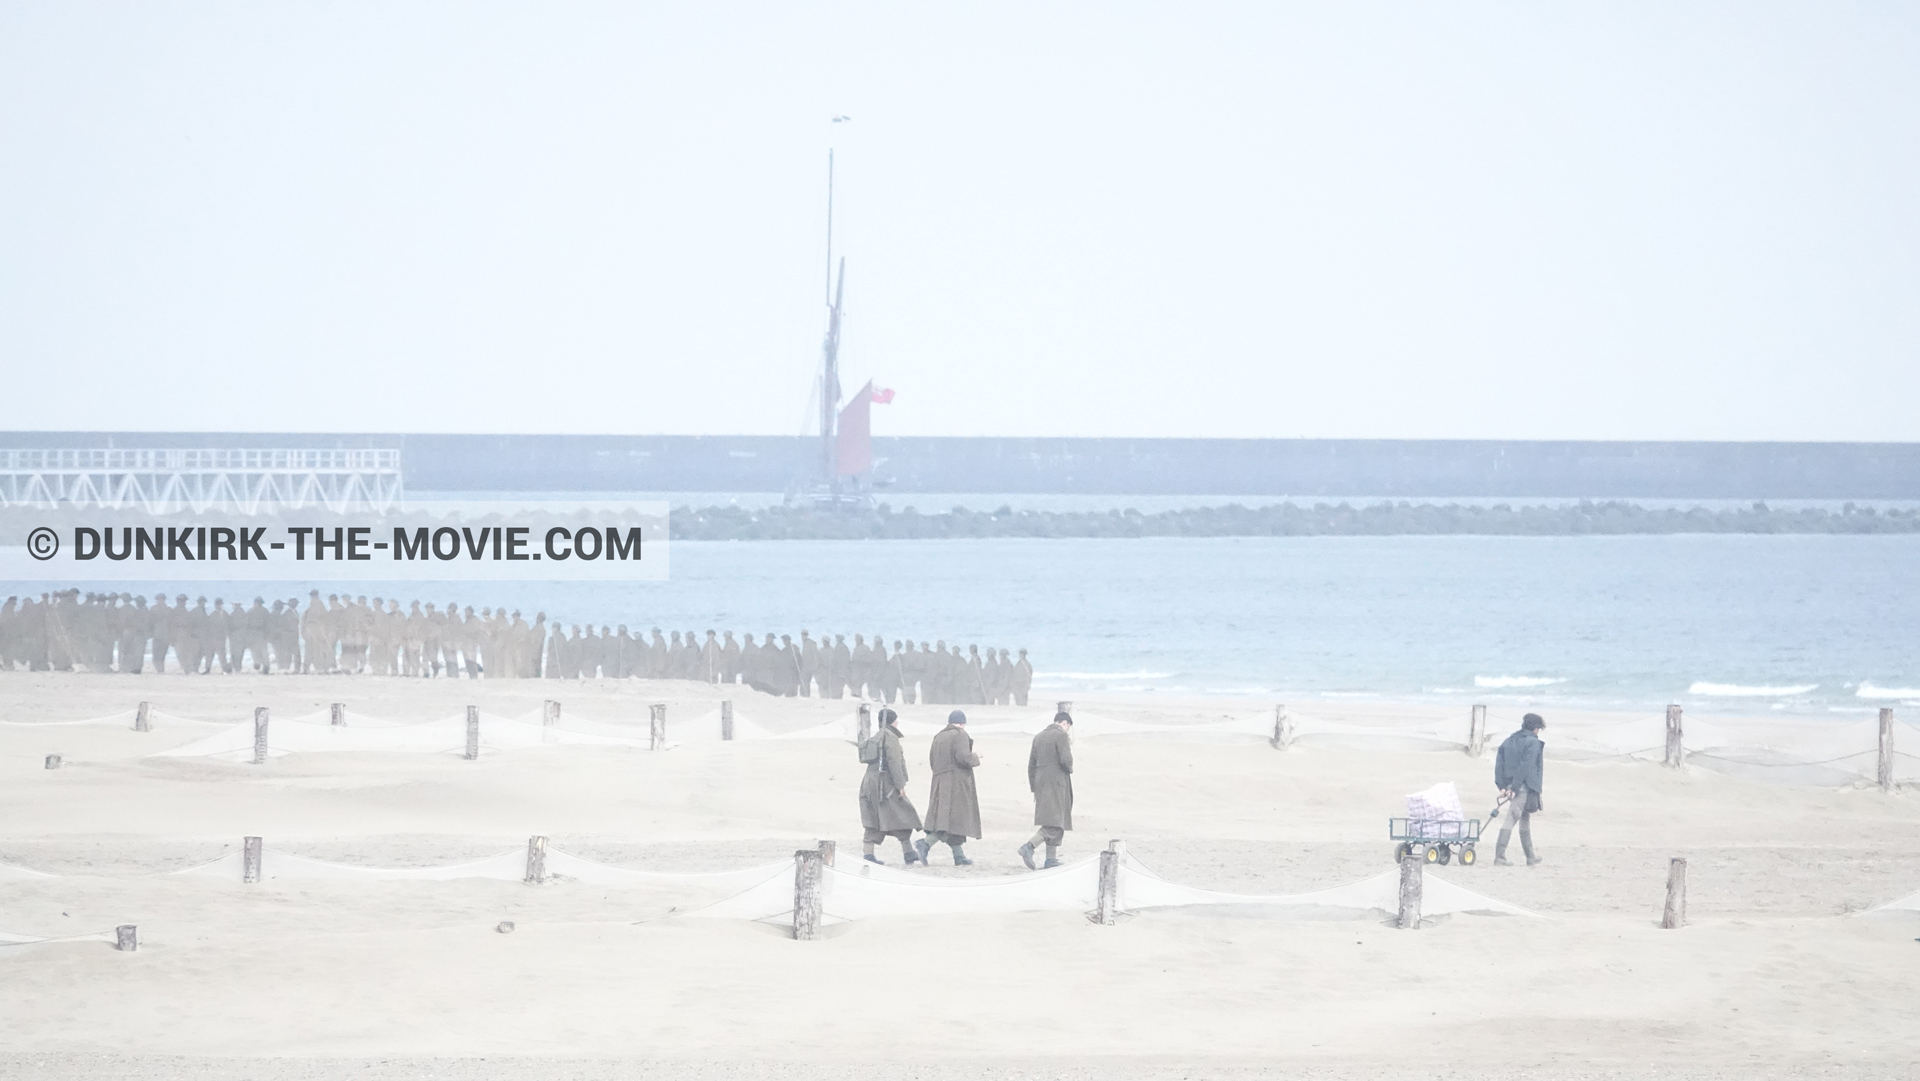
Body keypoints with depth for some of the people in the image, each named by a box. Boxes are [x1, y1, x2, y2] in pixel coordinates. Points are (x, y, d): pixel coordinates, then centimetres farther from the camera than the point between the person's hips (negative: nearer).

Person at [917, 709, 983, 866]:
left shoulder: (938, 737, 13)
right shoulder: (960, 735, -8)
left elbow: (933, 761, 13)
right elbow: (963, 757, -19)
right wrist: (975, 758, 1)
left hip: (940, 782, 8)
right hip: (957, 782, -8)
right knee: (954, 820, -9)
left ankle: (959, 856, 10)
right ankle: (926, 843, -23)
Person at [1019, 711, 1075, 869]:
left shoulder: (1039, 736, 17)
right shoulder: (1061, 735, -7)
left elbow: (1031, 765, 17)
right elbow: (1066, 759, -19)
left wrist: (1034, 789, 20)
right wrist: (1070, 769, 4)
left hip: (1041, 784, 8)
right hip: (1057, 783, -8)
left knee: (1052, 824, 13)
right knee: (1055, 822, -11)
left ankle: (1051, 859, 9)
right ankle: (1029, 847, -27)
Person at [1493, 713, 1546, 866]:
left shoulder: (1509, 741, 15)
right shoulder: (1533, 743, -7)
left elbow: (1499, 763, 7)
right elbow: (1526, 766, -17)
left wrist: (1502, 786, 1)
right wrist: (1515, 788, -19)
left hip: (1510, 785, 7)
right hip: (1524, 787, -7)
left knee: (1525, 819, 20)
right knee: (1511, 819, -10)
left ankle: (1530, 856, 27)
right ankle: (1499, 856, -15)